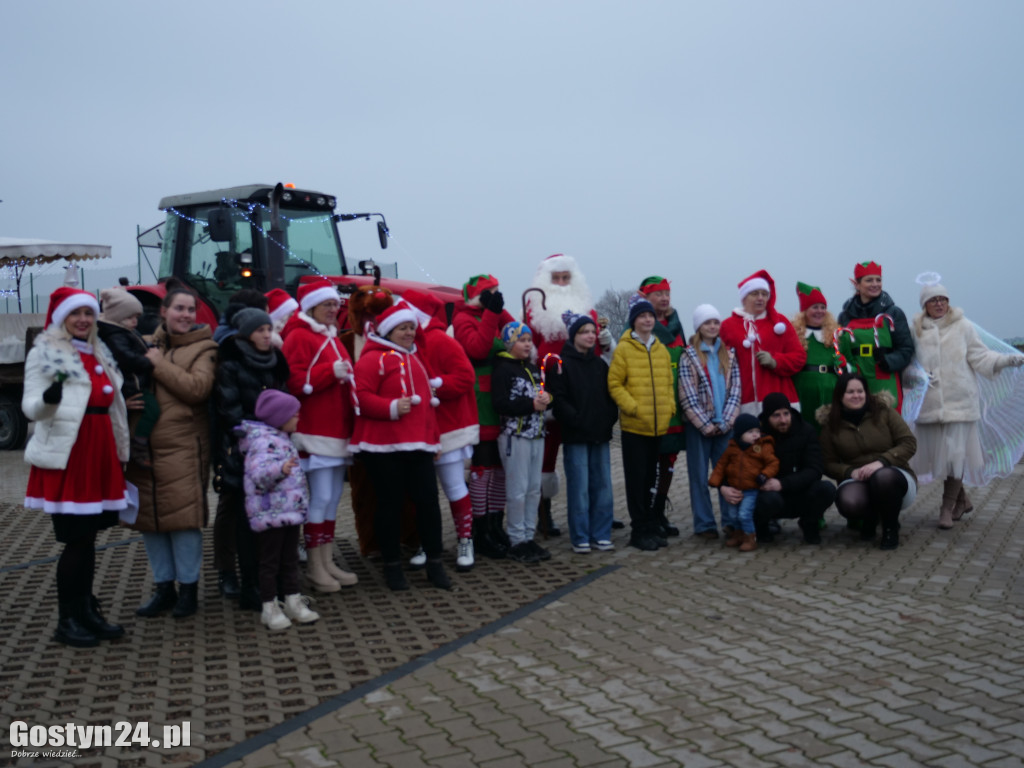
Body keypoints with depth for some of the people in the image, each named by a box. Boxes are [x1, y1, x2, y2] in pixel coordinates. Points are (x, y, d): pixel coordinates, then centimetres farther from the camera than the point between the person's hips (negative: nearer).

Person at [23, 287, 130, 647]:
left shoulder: (99, 353, 16)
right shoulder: (45, 353, -4)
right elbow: (31, 408, -9)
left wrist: (119, 452, 21)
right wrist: (49, 396, -32)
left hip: (99, 455, 7)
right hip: (66, 457, -6)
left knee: (88, 537, 12)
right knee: (76, 540, -5)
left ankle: (86, 611, 21)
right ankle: (66, 621, 7)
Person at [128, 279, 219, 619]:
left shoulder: (203, 349, 1)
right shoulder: (147, 345, 15)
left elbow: (198, 388, -16)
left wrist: (159, 364, -10)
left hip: (182, 448, -5)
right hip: (144, 446, 5)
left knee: (183, 517, -5)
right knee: (149, 518, 9)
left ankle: (188, 587, 11)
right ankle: (164, 587, 22)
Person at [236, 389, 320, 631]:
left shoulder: (281, 438, 15)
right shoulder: (262, 440, -17)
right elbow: (257, 474, -30)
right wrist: (280, 469, -43)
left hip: (290, 511, 9)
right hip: (270, 513, -9)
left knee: (290, 558, 15)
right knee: (270, 561, 1)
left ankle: (293, 602, 23)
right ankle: (270, 608, 9)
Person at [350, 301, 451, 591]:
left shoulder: (417, 358, 20)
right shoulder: (373, 358, -4)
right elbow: (361, 397, -14)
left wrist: (434, 437, 22)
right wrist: (392, 408, -25)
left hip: (419, 445, 6)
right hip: (384, 447, -6)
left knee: (429, 501, 3)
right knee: (390, 504, 3)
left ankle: (434, 563, 15)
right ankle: (392, 565, 17)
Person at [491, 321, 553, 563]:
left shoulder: (534, 369, 17)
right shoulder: (503, 369, -8)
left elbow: (544, 395, 26)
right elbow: (500, 404, -17)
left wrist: (545, 399, 2)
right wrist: (532, 405, -17)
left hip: (536, 434, 8)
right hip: (514, 436, -8)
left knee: (534, 489, 9)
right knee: (517, 490, -5)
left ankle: (529, 537, 18)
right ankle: (517, 541, 3)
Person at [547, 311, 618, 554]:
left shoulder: (600, 364, 15)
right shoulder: (562, 364, -3)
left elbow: (610, 394, 17)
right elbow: (559, 399, -10)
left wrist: (610, 418, 2)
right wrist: (577, 420, -15)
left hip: (601, 435, 5)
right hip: (575, 436, -5)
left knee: (603, 486, 6)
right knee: (579, 487, -3)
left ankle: (601, 534, 15)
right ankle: (580, 538, 7)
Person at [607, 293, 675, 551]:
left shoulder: (662, 350, 11)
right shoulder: (623, 349, -5)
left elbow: (668, 382, 15)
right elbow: (614, 384, -8)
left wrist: (669, 406, 2)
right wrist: (632, 407, -16)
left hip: (659, 426, 5)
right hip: (634, 426, -5)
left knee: (651, 479, 13)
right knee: (636, 479, 1)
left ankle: (651, 526, 22)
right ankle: (640, 531, 8)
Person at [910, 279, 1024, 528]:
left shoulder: (963, 327, 3)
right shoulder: (916, 330, 8)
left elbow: (980, 356, 1)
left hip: (959, 402, -2)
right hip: (929, 403, 2)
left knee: (955, 454, -7)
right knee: (935, 453, 7)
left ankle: (947, 508, 5)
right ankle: (961, 500, 27)